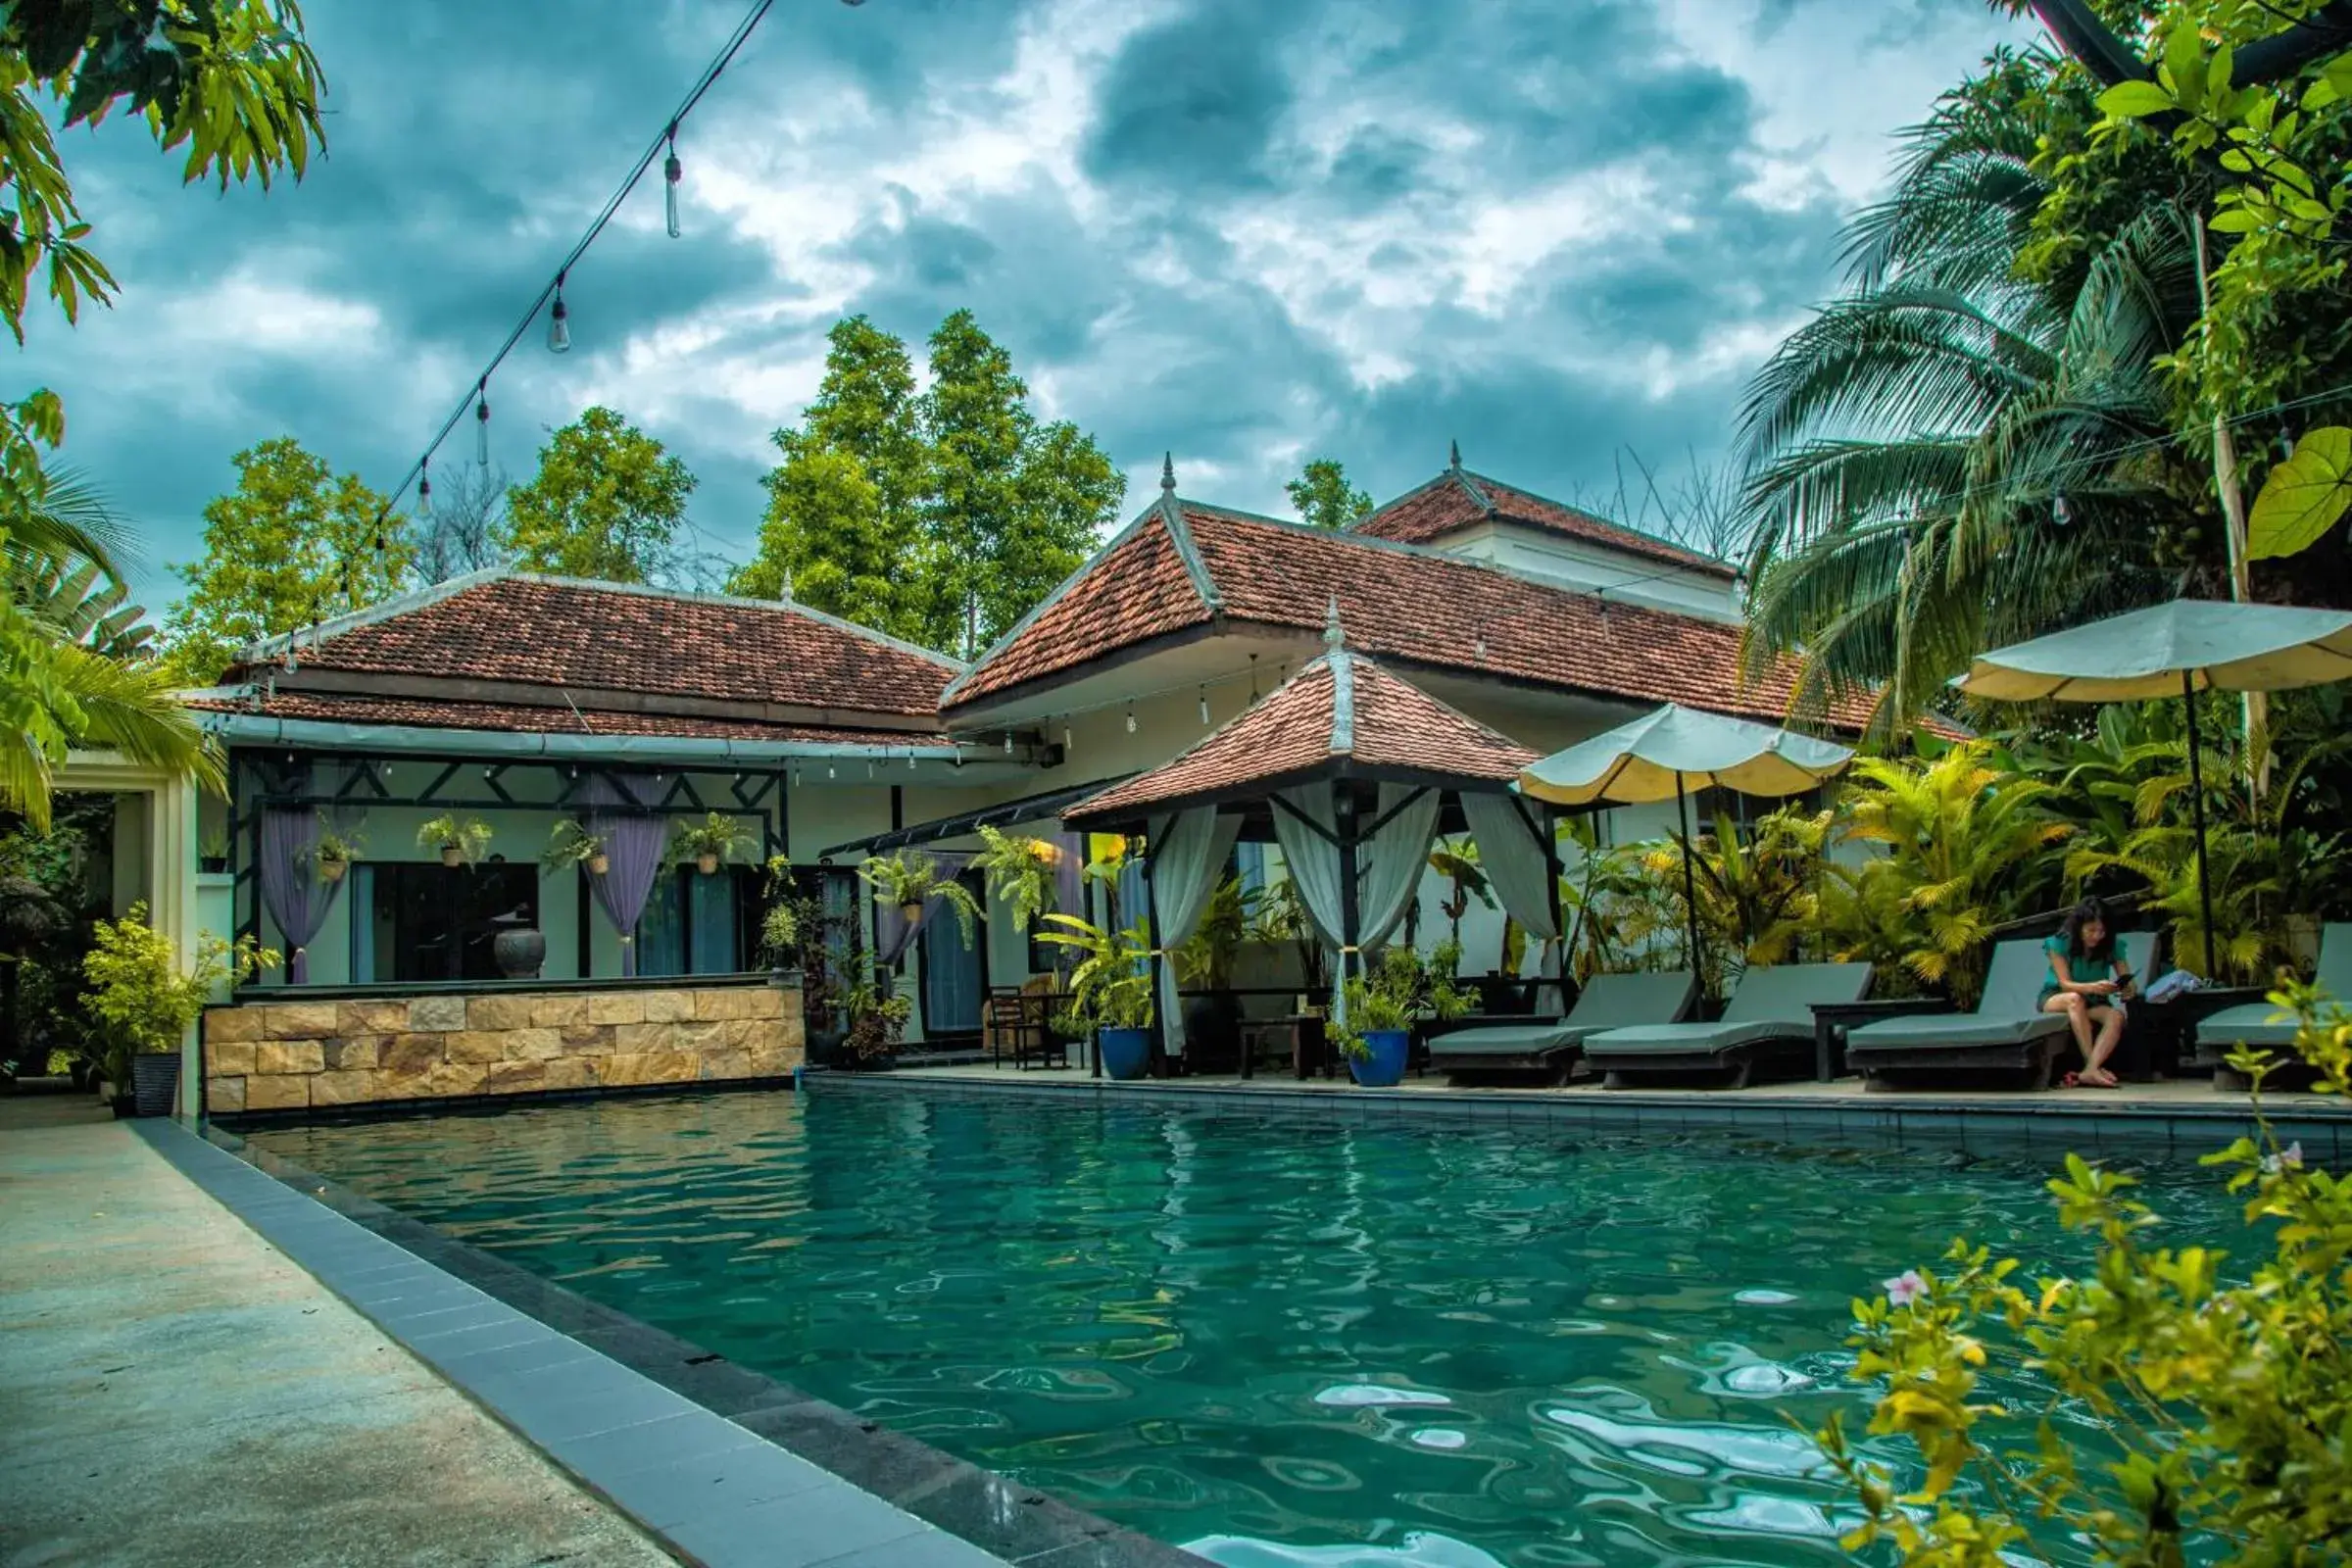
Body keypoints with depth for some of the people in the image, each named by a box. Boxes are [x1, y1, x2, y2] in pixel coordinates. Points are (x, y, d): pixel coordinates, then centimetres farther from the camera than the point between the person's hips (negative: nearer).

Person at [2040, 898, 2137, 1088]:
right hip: (2055, 998, -3)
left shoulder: (2111, 947, -7)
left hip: (2093, 1002, 3)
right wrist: (2093, 987, -42)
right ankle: (2095, 1067, -42)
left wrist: (2129, 989, -38)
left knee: (2116, 1016, -31)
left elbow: (2130, 982, -11)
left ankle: (2090, 1071, -45)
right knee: (2075, 999, -38)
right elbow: (2065, 984, -21)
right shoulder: (2060, 943, -15)